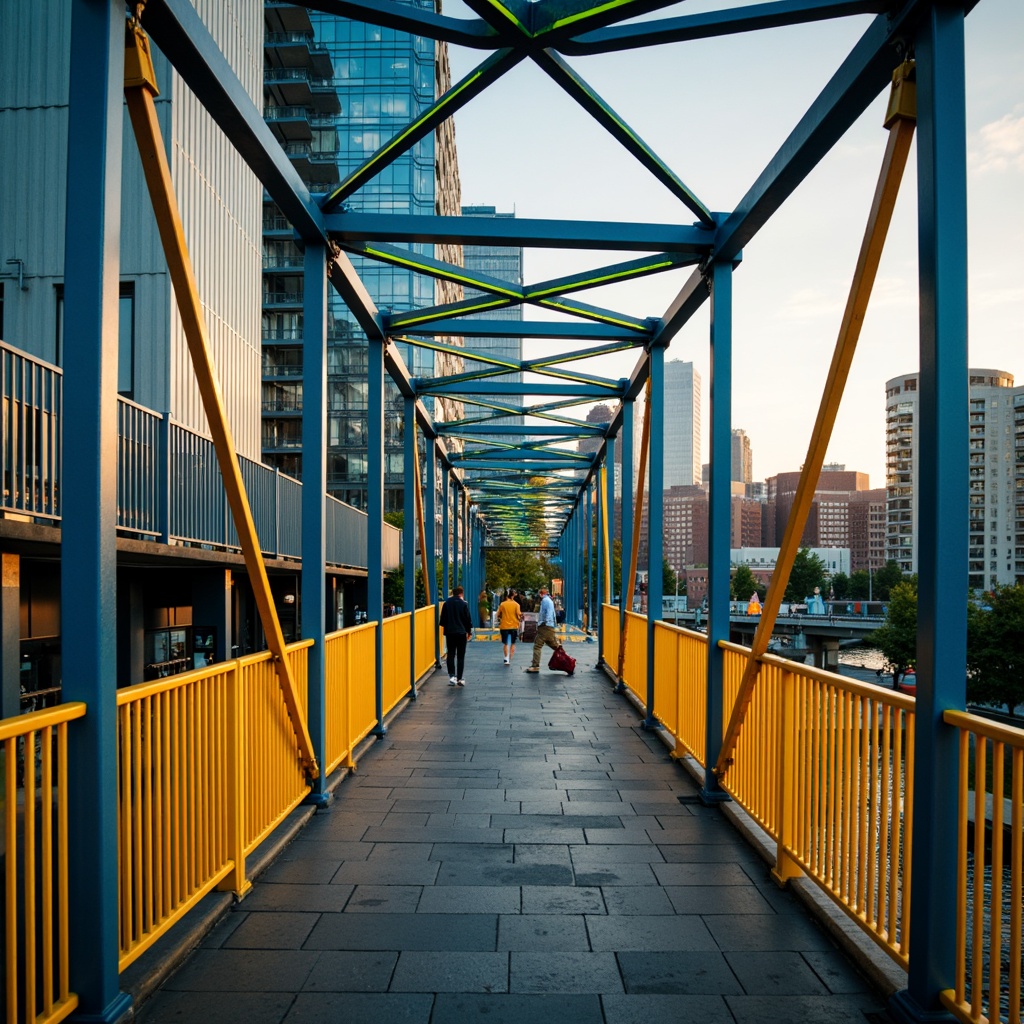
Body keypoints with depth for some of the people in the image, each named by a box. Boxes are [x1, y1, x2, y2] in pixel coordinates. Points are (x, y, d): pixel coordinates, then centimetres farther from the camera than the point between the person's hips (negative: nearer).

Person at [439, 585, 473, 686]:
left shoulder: (446, 604, 0)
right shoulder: (464, 604, -7)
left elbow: (443, 619, 5)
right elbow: (468, 619, -2)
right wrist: (469, 631, 10)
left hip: (449, 632, 2)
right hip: (461, 632, -2)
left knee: (451, 655, 6)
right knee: (461, 656, 6)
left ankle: (452, 676, -9)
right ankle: (460, 678, 6)